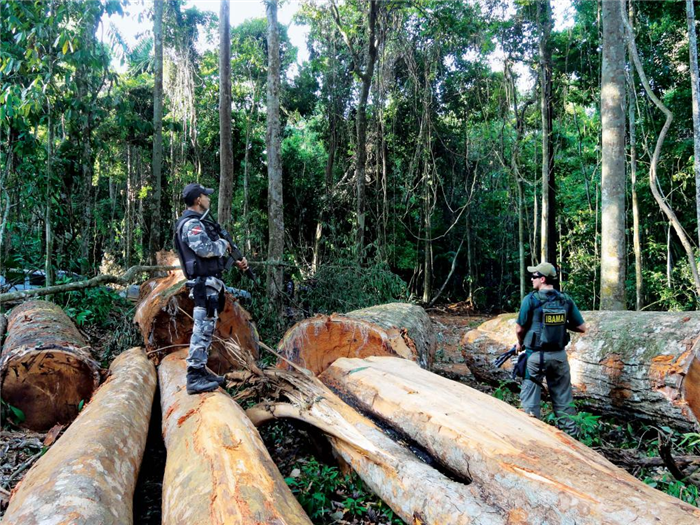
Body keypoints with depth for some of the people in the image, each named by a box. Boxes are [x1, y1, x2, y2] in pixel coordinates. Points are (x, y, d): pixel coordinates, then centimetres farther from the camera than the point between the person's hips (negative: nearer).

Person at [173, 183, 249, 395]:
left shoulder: (198, 223, 20)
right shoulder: (191, 224, -12)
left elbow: (213, 255, 23)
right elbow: (205, 249, -27)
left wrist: (235, 262, 12)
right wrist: (223, 244, -7)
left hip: (210, 283, 11)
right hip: (204, 283, -11)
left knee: (206, 329, 15)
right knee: (202, 329, -11)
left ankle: (201, 370, 23)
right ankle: (194, 377, -9)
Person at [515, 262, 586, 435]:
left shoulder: (531, 299, -11)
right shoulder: (566, 300, 0)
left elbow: (519, 329, -6)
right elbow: (581, 327, 3)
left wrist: (520, 344, 13)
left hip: (536, 355, -4)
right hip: (559, 355, 4)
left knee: (530, 397, 5)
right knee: (563, 398, 16)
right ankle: (570, 433, 24)